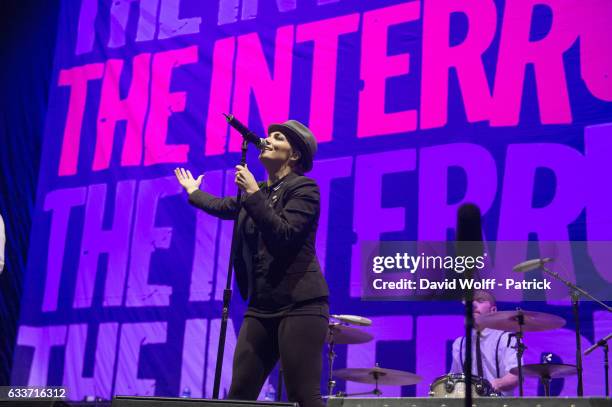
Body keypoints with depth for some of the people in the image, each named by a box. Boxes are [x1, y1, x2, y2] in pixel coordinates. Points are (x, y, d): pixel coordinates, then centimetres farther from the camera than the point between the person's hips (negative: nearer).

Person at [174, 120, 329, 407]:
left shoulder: (304, 188, -4)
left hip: (299, 305, -8)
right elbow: (223, 206, 38)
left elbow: (285, 235, -19)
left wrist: (253, 193, -16)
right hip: (262, 307, 8)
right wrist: (194, 193, 55)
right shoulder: (260, 191, 18)